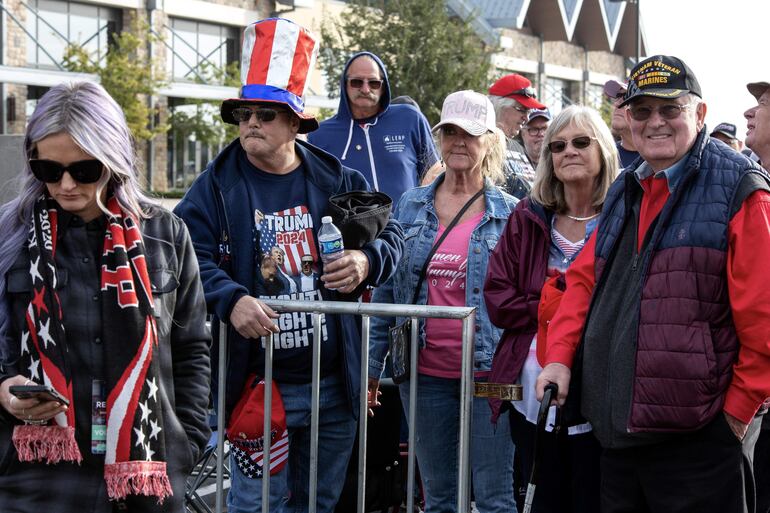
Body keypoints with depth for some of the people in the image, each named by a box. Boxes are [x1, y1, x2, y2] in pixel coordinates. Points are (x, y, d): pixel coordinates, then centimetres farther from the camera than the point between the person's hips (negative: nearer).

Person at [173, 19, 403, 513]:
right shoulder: (217, 185, -3)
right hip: (257, 384, -3)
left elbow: (390, 234, 11)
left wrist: (367, 261, -11)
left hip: (335, 384, 3)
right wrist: (232, 299, -28)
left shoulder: (338, 180, 5)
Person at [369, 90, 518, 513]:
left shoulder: (511, 215, 0)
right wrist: (372, 366, 7)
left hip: (487, 371, -3)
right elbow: (386, 290, 10)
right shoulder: (409, 208, 7)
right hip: (425, 373, 3)